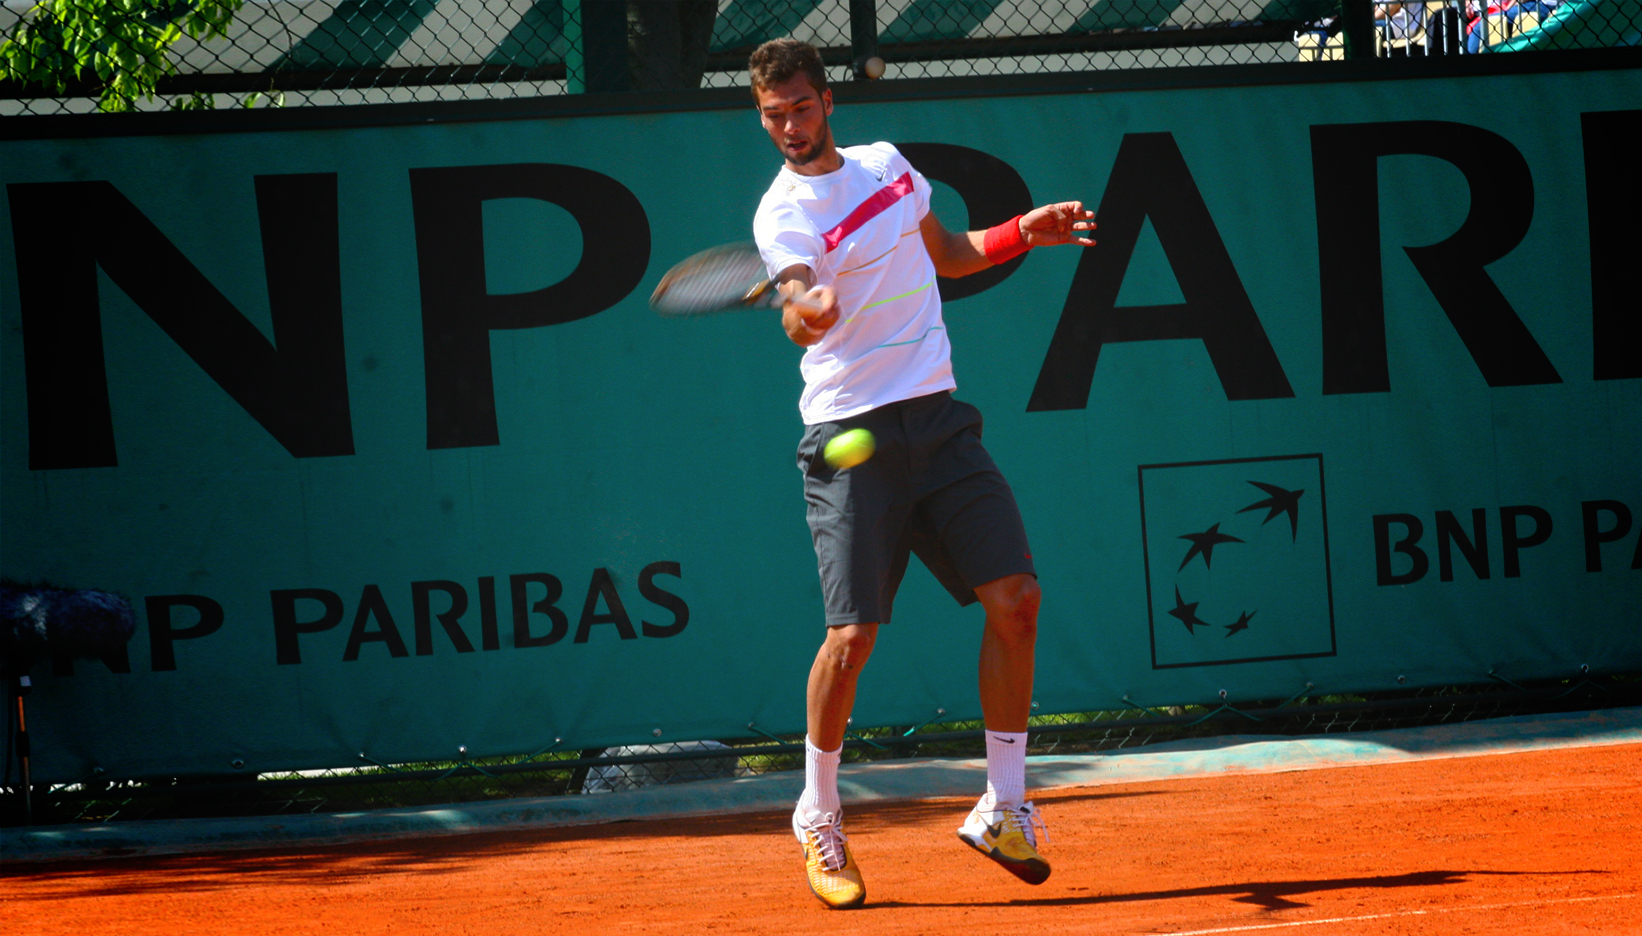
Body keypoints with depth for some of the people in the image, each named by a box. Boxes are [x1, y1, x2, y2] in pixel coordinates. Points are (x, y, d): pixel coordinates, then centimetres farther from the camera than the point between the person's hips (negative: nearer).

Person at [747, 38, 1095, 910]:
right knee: (852, 632, -10)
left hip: (935, 415, 5)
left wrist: (1022, 232, 12)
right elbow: (803, 296, -30)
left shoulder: (886, 163, 11)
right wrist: (806, 309, -52)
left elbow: (944, 254, 28)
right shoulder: (785, 212, -9)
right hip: (851, 434, -5)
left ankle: (1003, 810, 7)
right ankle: (818, 818, 12)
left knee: (1014, 596, -4)